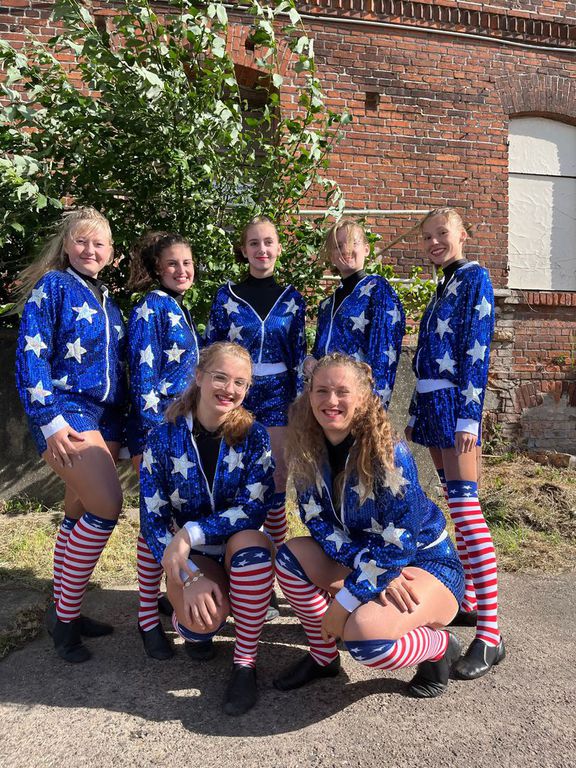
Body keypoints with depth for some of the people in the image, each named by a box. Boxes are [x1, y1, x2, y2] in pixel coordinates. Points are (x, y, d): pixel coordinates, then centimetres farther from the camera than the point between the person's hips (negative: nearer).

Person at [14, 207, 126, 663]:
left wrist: (123, 425, 15)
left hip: (105, 417, 7)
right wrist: (51, 420, -18)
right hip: (67, 412, -7)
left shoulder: (107, 300, 17)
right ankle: (65, 612, 1)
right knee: (107, 506, -17)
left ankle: (66, 613, 24)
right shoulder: (53, 285, -3)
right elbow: (30, 355, -10)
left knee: (80, 514, 10)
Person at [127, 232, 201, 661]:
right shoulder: (151, 308, -9)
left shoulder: (181, 310, 16)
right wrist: (152, 435, -19)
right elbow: (143, 375, -16)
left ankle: (166, 593, 29)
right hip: (159, 427, -8)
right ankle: (148, 617, 10)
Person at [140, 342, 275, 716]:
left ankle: (245, 664, -16)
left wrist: (191, 533, -30)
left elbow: (254, 508, -18)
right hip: (189, 558, 0)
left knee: (249, 540, -35)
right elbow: (153, 521, -10)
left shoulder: (253, 436, -10)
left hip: (242, 549, 1)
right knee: (204, 617, -31)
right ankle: (186, 622, 10)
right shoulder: (164, 439, -10)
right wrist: (191, 577, -23)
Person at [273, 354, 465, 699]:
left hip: (427, 563, -6)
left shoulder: (390, 454, -27)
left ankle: (439, 646, 2)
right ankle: (323, 656, 6)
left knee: (363, 633, -30)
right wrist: (365, 566, -22)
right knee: (291, 556, -14)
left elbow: (398, 545, -25)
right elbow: (318, 522, -8)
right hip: (368, 560, 6)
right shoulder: (309, 451, -10)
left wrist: (343, 603, -23)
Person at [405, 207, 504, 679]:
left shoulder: (474, 278, -5)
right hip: (432, 405, 9)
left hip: (455, 403, -9)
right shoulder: (444, 287, 20)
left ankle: (490, 634, -10)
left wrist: (468, 416, -20)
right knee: (457, 503, 12)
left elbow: (476, 350, -14)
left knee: (464, 504, -13)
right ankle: (470, 600, 23)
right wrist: (416, 414, 17)